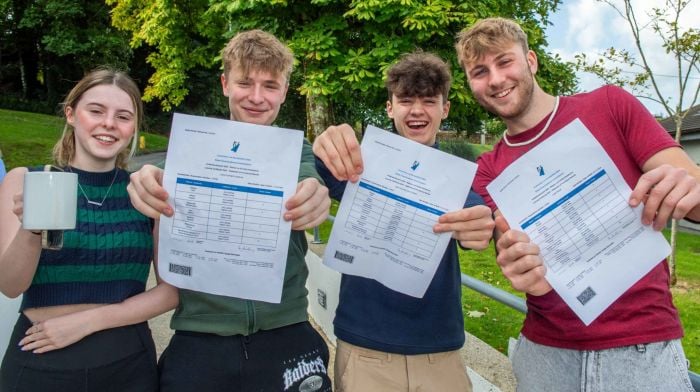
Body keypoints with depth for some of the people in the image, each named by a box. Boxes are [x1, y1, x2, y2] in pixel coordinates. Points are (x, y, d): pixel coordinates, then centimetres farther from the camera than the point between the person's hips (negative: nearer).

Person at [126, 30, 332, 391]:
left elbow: (306, 187, -15)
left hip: (286, 336, 1)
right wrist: (151, 185, -35)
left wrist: (313, 199, -39)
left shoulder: (297, 151, 3)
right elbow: (173, 182, -12)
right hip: (199, 338, 0)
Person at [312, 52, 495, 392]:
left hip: (440, 347, 2)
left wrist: (480, 227, -40)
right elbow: (331, 183, -23)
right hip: (365, 347, -1)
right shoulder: (366, 161, -3)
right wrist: (326, 154, -46)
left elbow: (476, 215, -16)